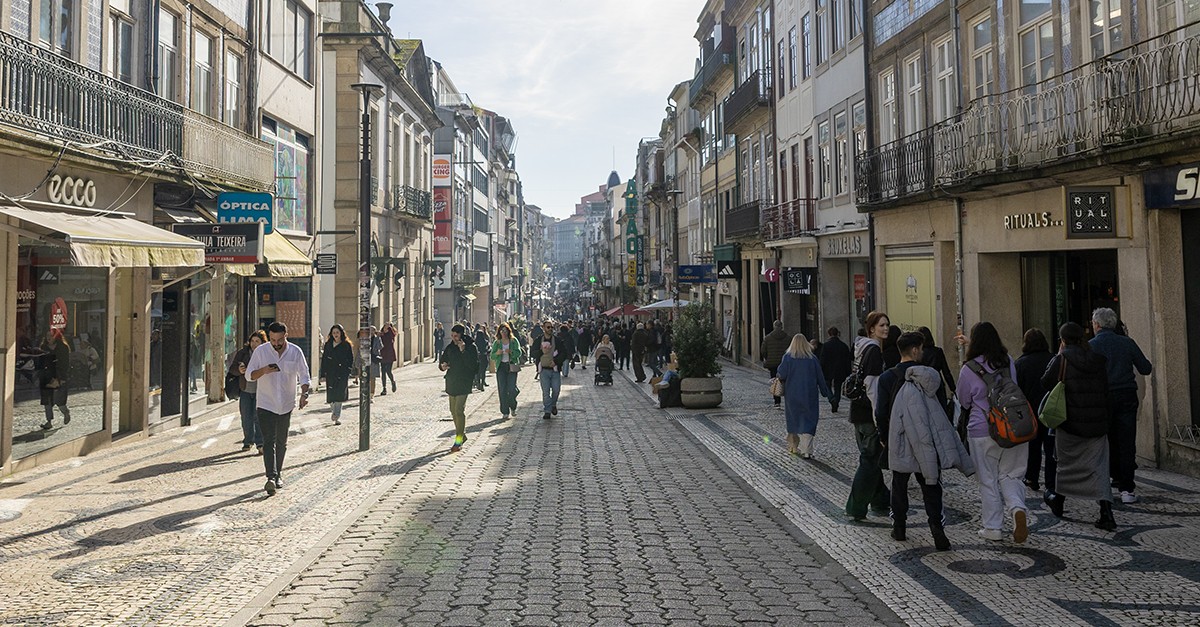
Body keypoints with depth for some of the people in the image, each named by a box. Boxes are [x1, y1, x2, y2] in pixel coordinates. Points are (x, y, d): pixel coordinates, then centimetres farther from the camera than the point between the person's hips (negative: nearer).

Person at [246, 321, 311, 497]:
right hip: (265, 404, -2)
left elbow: (304, 375, 2)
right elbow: (249, 375, -1)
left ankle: (278, 473, 30)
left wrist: (304, 393, -15)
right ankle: (271, 477, -20)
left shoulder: (296, 352, -2)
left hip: (286, 404, 2)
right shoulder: (260, 351, -5)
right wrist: (264, 370, -21)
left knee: (281, 442, 13)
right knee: (269, 441, -13)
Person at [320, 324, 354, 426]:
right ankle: (335, 411, 27)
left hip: (342, 374, -2)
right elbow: (324, 359, 9)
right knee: (331, 394, 4)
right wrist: (323, 374, 3)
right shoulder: (328, 344, 8)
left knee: (339, 394, -10)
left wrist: (348, 371, -7)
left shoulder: (347, 345, 2)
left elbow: (350, 360, 4)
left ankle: (337, 416, -5)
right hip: (330, 373, 3)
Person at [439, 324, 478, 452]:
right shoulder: (450, 347, 10)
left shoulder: (470, 347, -8)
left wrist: (463, 351, -26)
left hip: (464, 383, -7)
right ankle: (462, 435, 28)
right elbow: (443, 360, 20)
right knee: (453, 411, 12)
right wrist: (442, 365, -3)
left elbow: (473, 365, -18)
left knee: (459, 410, -12)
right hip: (451, 383, 7)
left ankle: (459, 440, -8)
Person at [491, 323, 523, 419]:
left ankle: (513, 407, 20)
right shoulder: (496, 343, 9)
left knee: (512, 389, -7)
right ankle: (505, 412, 4)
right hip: (501, 367, 1)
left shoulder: (514, 341, 5)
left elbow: (519, 353, -5)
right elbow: (492, 356, 6)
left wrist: (511, 352, -23)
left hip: (512, 366, -1)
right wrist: (497, 353, -15)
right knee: (502, 390, -2)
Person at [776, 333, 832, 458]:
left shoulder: (788, 357, -7)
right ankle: (806, 451, -10)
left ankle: (794, 446, 27)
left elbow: (781, 375, -13)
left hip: (793, 395, 0)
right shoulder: (812, 358, -2)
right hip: (810, 395, 0)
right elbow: (820, 378, 2)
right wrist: (826, 393, 11)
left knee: (794, 420, 16)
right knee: (808, 421, -1)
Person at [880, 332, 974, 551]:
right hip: (929, 442, 1)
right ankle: (937, 526, -5)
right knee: (931, 487, 8)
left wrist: (885, 436, 9)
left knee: (899, 485, 15)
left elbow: (881, 413, -6)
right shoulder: (932, 376, -2)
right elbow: (942, 409, 4)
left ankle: (899, 527, 22)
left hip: (901, 442, -1)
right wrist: (935, 432, 16)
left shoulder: (887, 378, -8)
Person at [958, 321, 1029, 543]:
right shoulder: (1009, 363, 0)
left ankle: (993, 528, 14)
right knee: (1010, 475, 13)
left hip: (982, 431, -3)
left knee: (988, 481, 8)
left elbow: (964, 402, 0)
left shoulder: (969, 369, -13)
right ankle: (1017, 508, -13)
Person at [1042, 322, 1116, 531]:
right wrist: (1108, 423, 13)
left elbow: (1045, 384, -2)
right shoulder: (1099, 360, 4)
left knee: (1067, 462, 14)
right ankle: (1106, 513, -8)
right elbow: (1109, 393, 7)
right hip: (1097, 424, 3)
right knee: (1098, 467, 3)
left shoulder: (1061, 360, -9)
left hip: (1070, 422, -3)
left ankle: (1058, 501, 31)